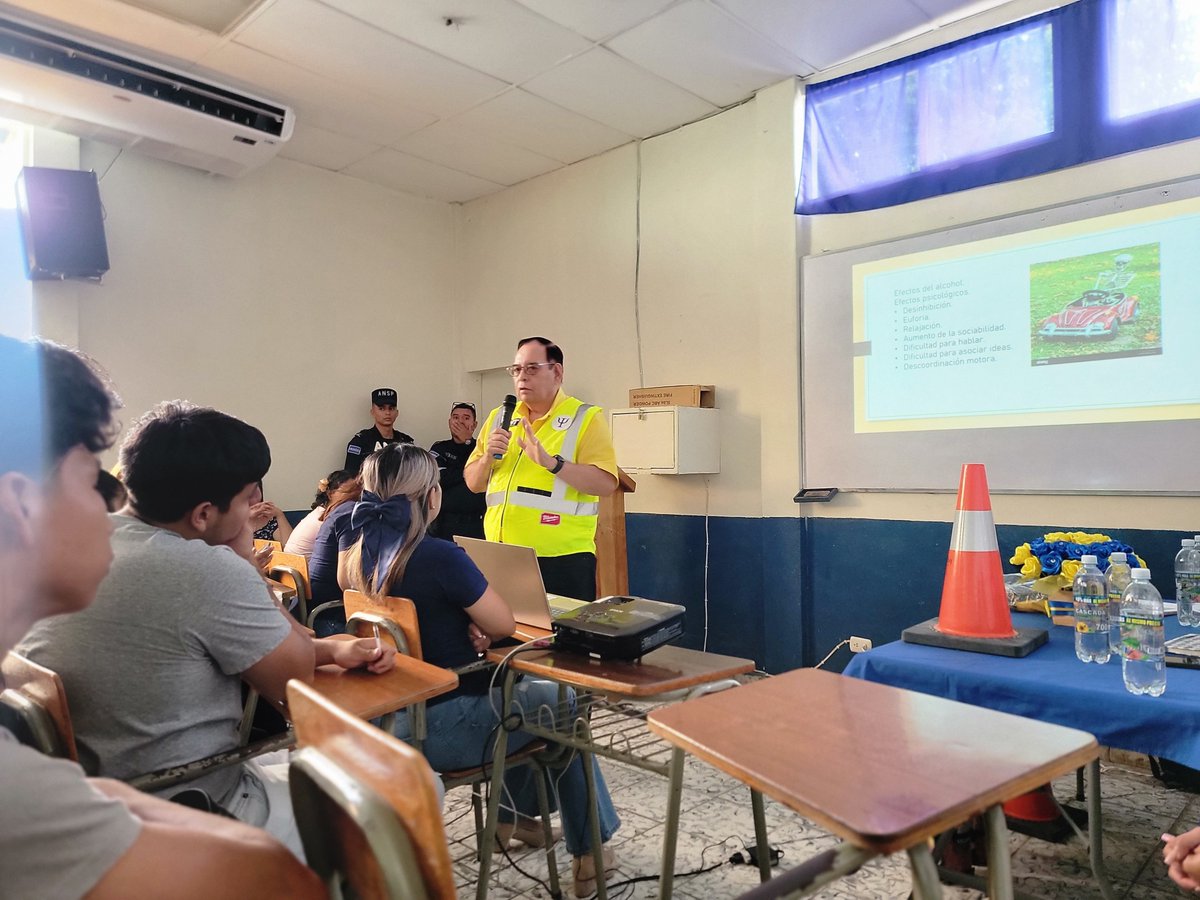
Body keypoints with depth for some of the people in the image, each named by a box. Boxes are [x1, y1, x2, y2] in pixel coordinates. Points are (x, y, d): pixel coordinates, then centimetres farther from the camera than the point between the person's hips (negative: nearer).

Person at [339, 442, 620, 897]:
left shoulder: (358, 557, -2)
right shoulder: (439, 556, -27)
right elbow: (504, 624, -15)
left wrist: (468, 626, -4)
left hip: (393, 718, 8)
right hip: (440, 727, -8)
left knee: (527, 687, 26)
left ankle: (513, 817, 38)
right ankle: (587, 853, 27)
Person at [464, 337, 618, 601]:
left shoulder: (586, 418, -3)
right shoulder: (499, 418, 12)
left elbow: (605, 484, -15)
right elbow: (473, 484, 14)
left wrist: (551, 462, -24)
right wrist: (488, 457, -6)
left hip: (561, 560, -4)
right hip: (501, 558, 5)